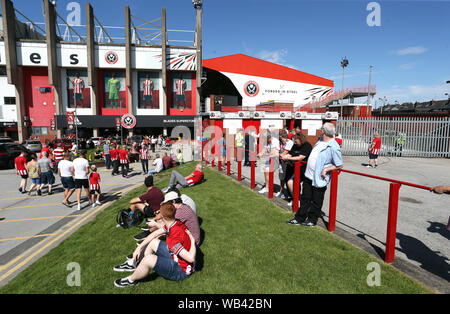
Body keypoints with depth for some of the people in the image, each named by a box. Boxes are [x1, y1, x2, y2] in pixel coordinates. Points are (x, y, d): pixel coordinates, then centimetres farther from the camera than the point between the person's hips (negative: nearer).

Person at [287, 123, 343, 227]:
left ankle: (312, 220, 28)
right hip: (309, 175, 8)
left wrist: (326, 169, -21)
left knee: (316, 202, 10)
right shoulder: (320, 140, 5)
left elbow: (340, 165, -16)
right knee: (305, 199, 17)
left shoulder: (333, 147, -20)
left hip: (319, 179, -8)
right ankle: (299, 218, 29)